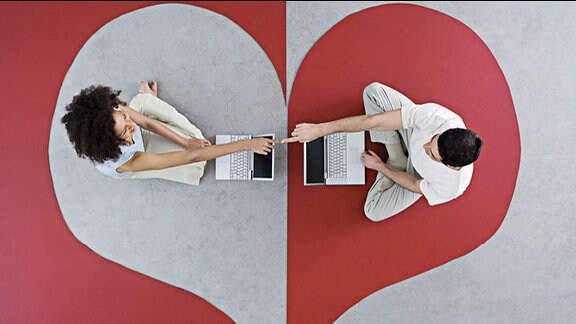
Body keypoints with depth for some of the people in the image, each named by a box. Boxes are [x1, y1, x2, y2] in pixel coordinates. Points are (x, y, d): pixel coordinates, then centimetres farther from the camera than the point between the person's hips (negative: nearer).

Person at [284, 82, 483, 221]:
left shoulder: (453, 188, -39)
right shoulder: (436, 115, -42)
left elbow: (416, 186, -16)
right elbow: (374, 121, -39)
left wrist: (380, 167, -7)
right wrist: (321, 129, -38)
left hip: (417, 172, -1)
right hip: (413, 130, 2)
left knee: (374, 212, -11)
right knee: (373, 91, -21)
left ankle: (398, 162, 10)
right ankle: (395, 151, -5)